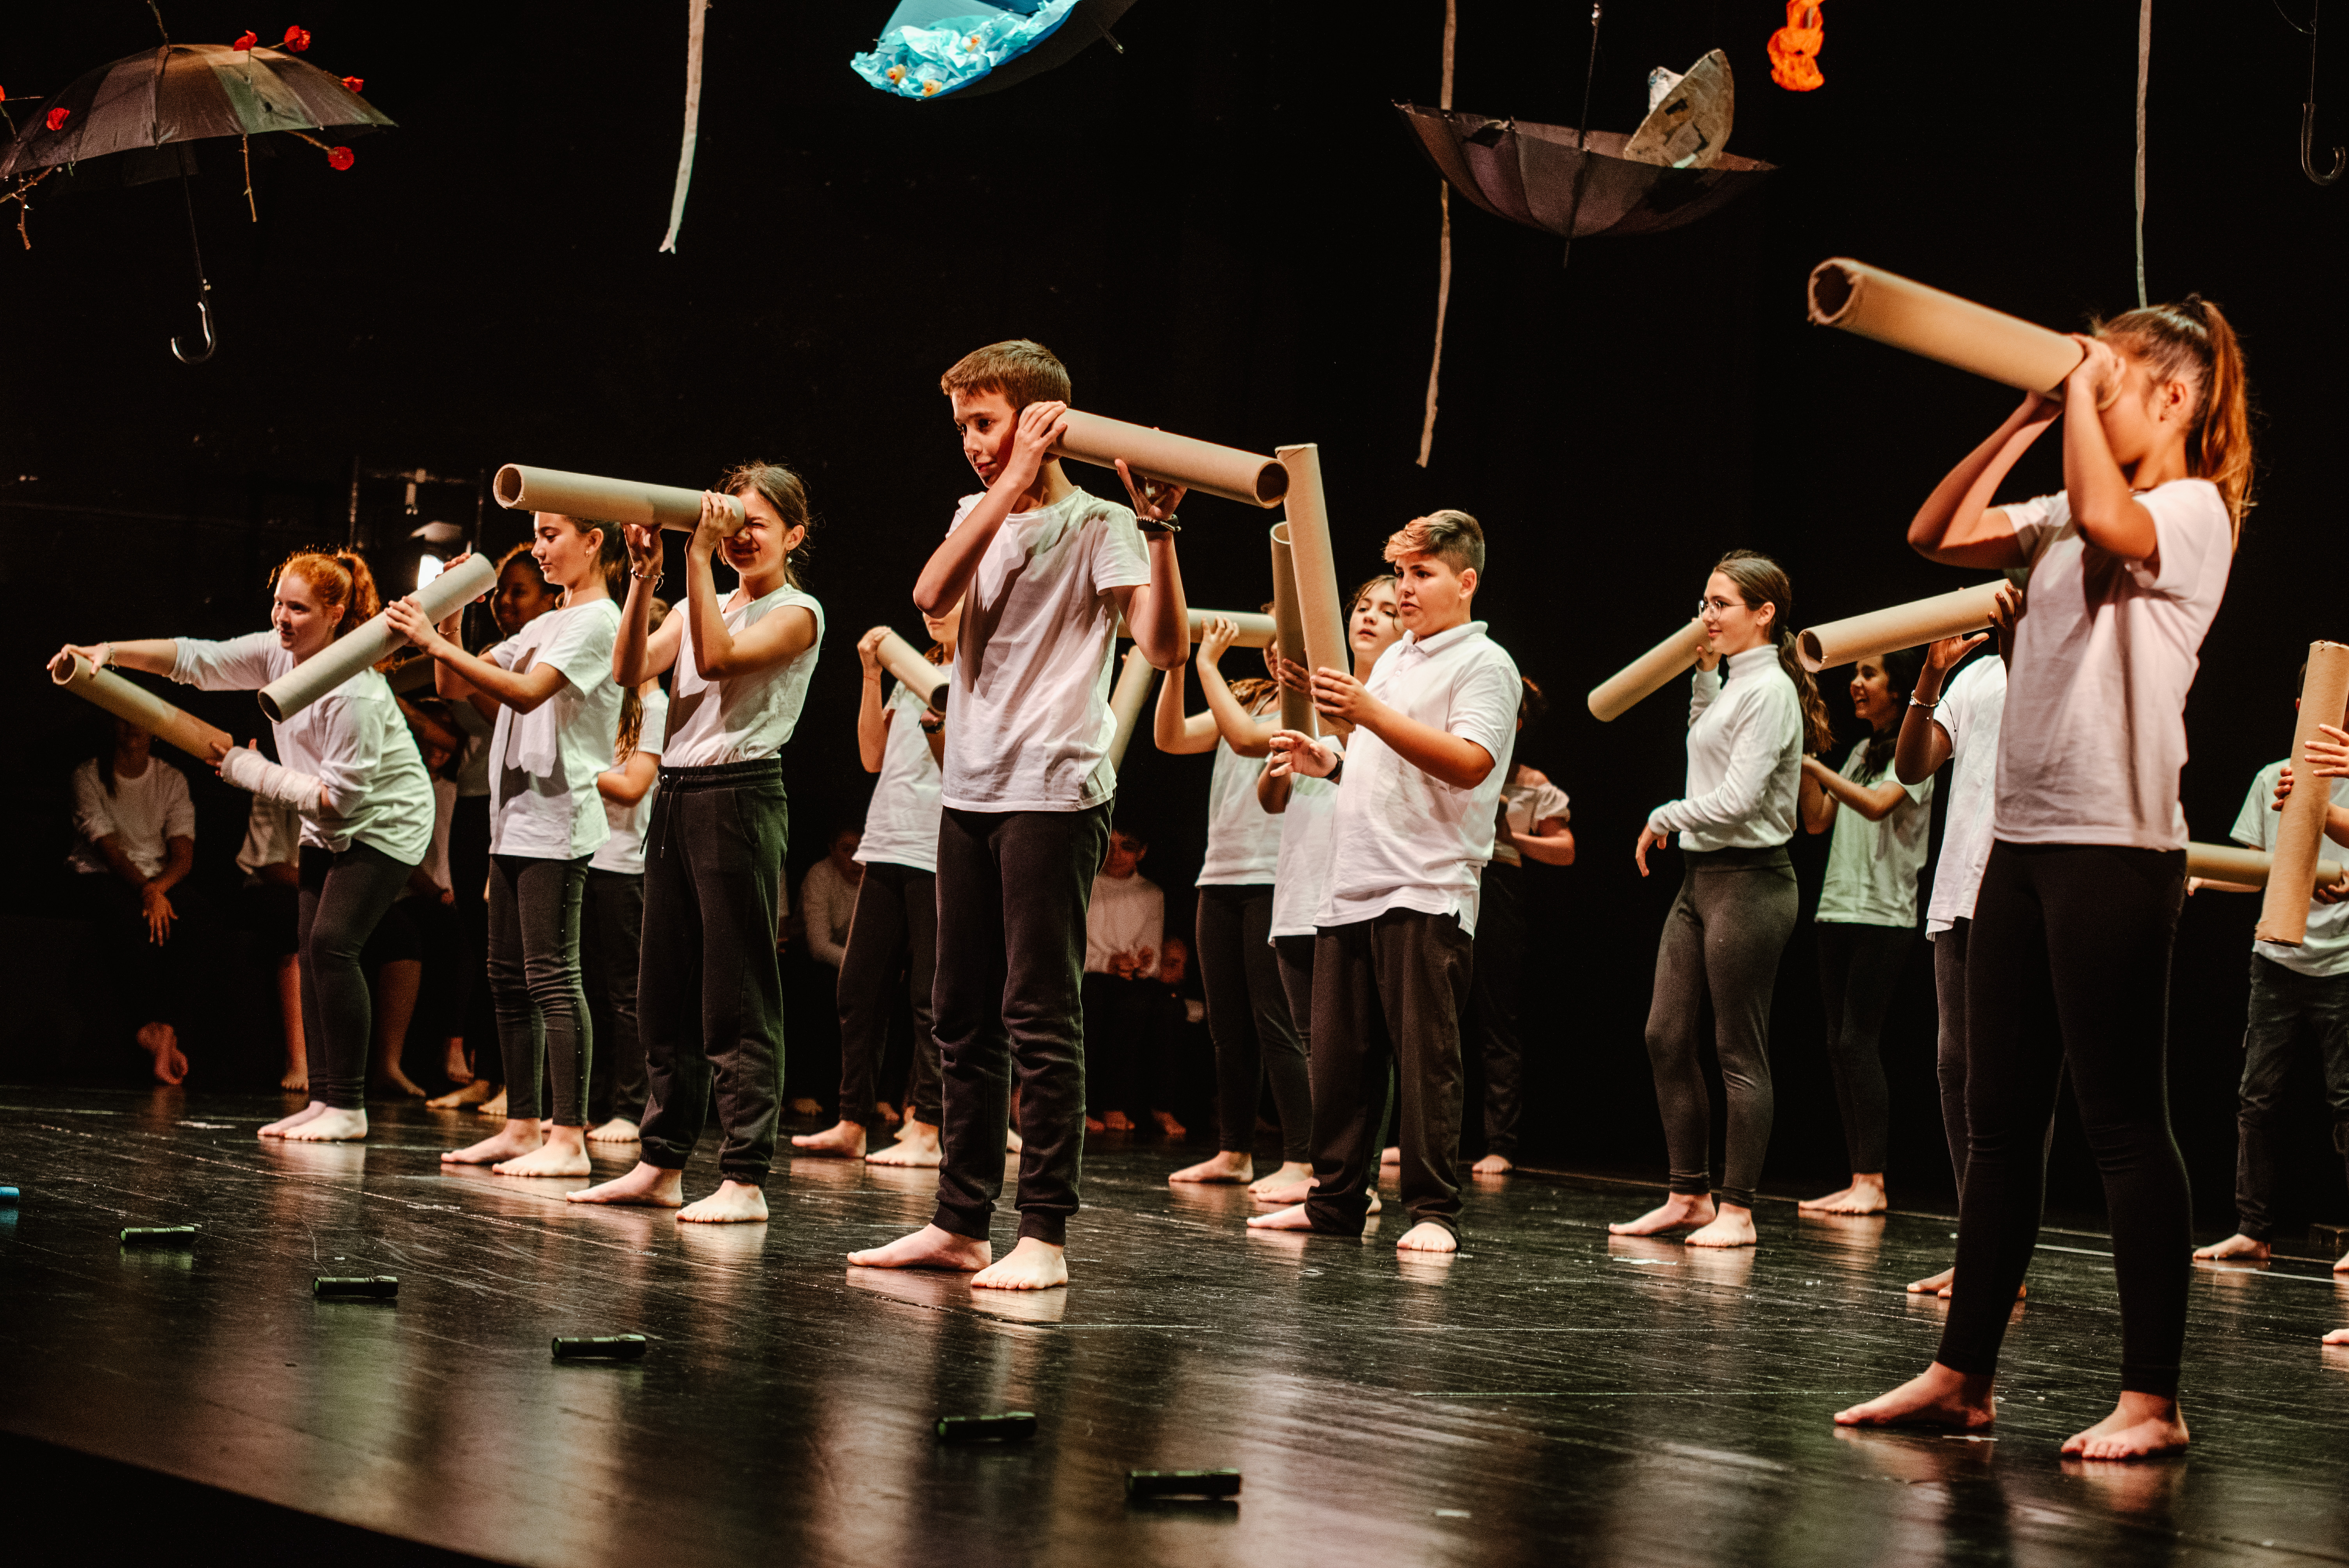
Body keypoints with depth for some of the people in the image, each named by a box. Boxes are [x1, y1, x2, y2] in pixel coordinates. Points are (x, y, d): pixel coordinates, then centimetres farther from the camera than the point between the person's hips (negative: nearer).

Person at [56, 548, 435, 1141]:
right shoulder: (278, 652, -4)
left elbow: (340, 795, -26)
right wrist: (109, 652, -15)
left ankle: (349, 1107, -13)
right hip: (328, 827, 9)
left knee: (332, 942, -18)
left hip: (383, 821, -9)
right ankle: (324, 1099, 5)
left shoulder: (353, 692, -28)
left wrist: (254, 771, -19)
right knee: (314, 950, 2)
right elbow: (195, 659, -2)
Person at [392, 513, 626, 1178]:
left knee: (551, 975, -12)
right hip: (515, 821, 10)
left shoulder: (598, 621, -8)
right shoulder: (545, 626, 21)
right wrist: (452, 618, 4)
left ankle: (569, 1138, -13)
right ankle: (523, 1126, 15)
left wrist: (437, 644, -23)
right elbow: (457, 687, 19)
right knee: (508, 977, 10)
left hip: (558, 821, -10)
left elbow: (527, 693, -21)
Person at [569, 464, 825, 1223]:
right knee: (665, 991, 10)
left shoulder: (797, 612, -2)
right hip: (675, 794, 8)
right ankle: (663, 1164, 17)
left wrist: (700, 558, -16)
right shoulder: (705, 605, 18)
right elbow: (631, 668, 5)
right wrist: (644, 576, -4)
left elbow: (716, 657, -18)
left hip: (741, 797, -8)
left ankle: (745, 1180, -7)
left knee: (737, 1000, -8)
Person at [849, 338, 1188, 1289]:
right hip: (969, 792, 7)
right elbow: (933, 595, -8)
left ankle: (1044, 1234, -5)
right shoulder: (981, 516, 15)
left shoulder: (1096, 525, -3)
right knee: (963, 1016, 10)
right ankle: (961, 1222, 17)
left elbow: (1166, 646, -17)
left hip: (1054, 793, -7)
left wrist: (1159, 531, -26)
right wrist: (1016, 478, -13)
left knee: (1039, 1014, -8)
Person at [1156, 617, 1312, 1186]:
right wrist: (1175, 665, -8)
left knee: (1278, 1026, -10)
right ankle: (1234, 1153, 17)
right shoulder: (1247, 699, 16)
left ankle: (1301, 1161, -9)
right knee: (1228, 1028, 10)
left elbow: (1247, 737, -20)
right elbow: (1171, 737, 4)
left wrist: (1208, 663, -14)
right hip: (1222, 877, 7)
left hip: (1278, 879, -7)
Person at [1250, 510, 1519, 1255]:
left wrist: (1371, 715, -24)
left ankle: (1434, 1212, -3)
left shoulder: (1484, 664, -3)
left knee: (1425, 1059, -7)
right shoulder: (1393, 660, 23)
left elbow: (1468, 762, -18)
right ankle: (1336, 1201, 14)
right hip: (1352, 888, 8)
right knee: (1339, 1055, 8)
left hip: (1427, 893, -8)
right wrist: (1330, 762, 12)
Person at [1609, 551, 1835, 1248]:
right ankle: (1690, 1196, 15)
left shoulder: (1769, 690, -13)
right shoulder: (1732, 684, 14)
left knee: (1739, 1051, -4)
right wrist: (1704, 674, 21)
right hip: (1701, 877, 10)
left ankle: (1737, 1209, 2)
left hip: (1749, 882, -10)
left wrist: (1664, 817, -5)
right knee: (1666, 1038, 7)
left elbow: (1737, 798, -20)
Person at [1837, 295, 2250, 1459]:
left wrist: (2086, 395, -13)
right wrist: (2025, 421, 10)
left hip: (2116, 846, -9)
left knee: (2122, 1119, -7)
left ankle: (2151, 1399, -3)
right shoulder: (2066, 519, 17)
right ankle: (1963, 1374, 15)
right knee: (2001, 1115, 10)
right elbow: (1938, 536, 17)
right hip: (2024, 837, 9)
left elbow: (2103, 518, -28)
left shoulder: (2192, 511, -7)